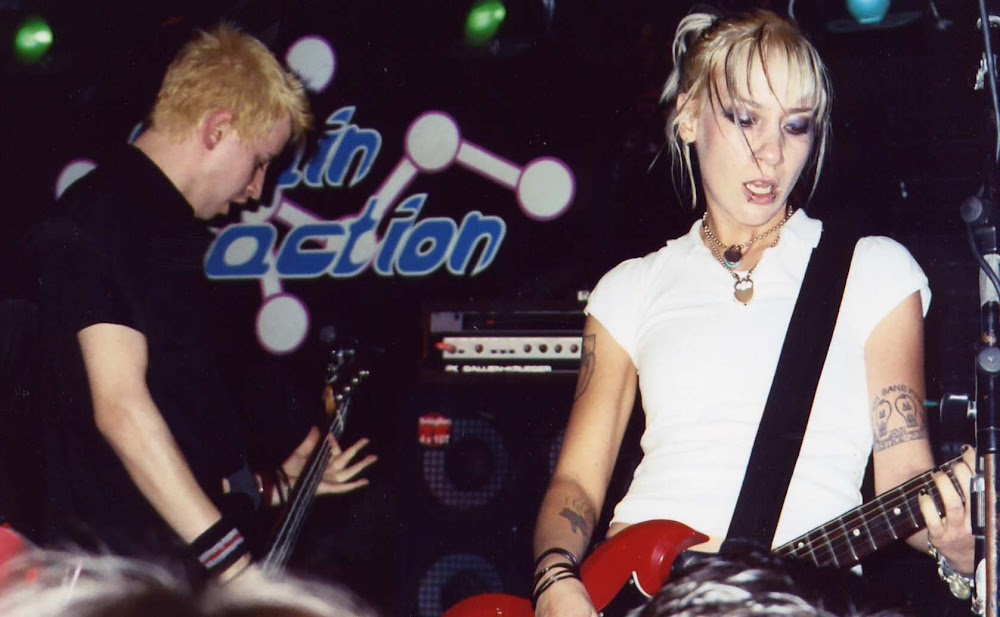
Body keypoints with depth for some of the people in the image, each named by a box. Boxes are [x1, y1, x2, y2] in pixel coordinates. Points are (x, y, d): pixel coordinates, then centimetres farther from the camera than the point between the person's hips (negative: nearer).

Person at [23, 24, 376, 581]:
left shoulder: (170, 227, 17)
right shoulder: (99, 220, -13)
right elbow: (120, 407, -21)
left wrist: (275, 483, 22)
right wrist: (231, 559, -23)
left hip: (186, 567, 9)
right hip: (123, 567, -9)